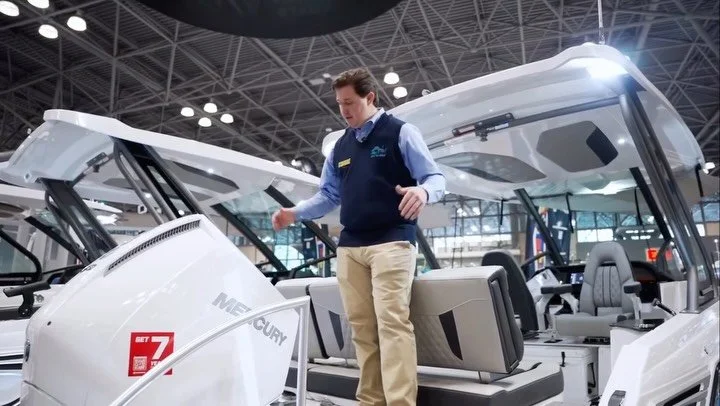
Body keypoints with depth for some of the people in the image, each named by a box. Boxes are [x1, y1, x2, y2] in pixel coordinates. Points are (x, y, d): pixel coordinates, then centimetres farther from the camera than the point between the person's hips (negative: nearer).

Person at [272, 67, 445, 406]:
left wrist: (423, 192, -25)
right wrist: (295, 213, 11)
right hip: (349, 246, 6)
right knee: (361, 326, 5)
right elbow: (328, 195, 24)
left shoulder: (401, 133, 3)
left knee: (392, 321, -14)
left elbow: (436, 178, -2)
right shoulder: (340, 147, 21)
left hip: (391, 242, -5)